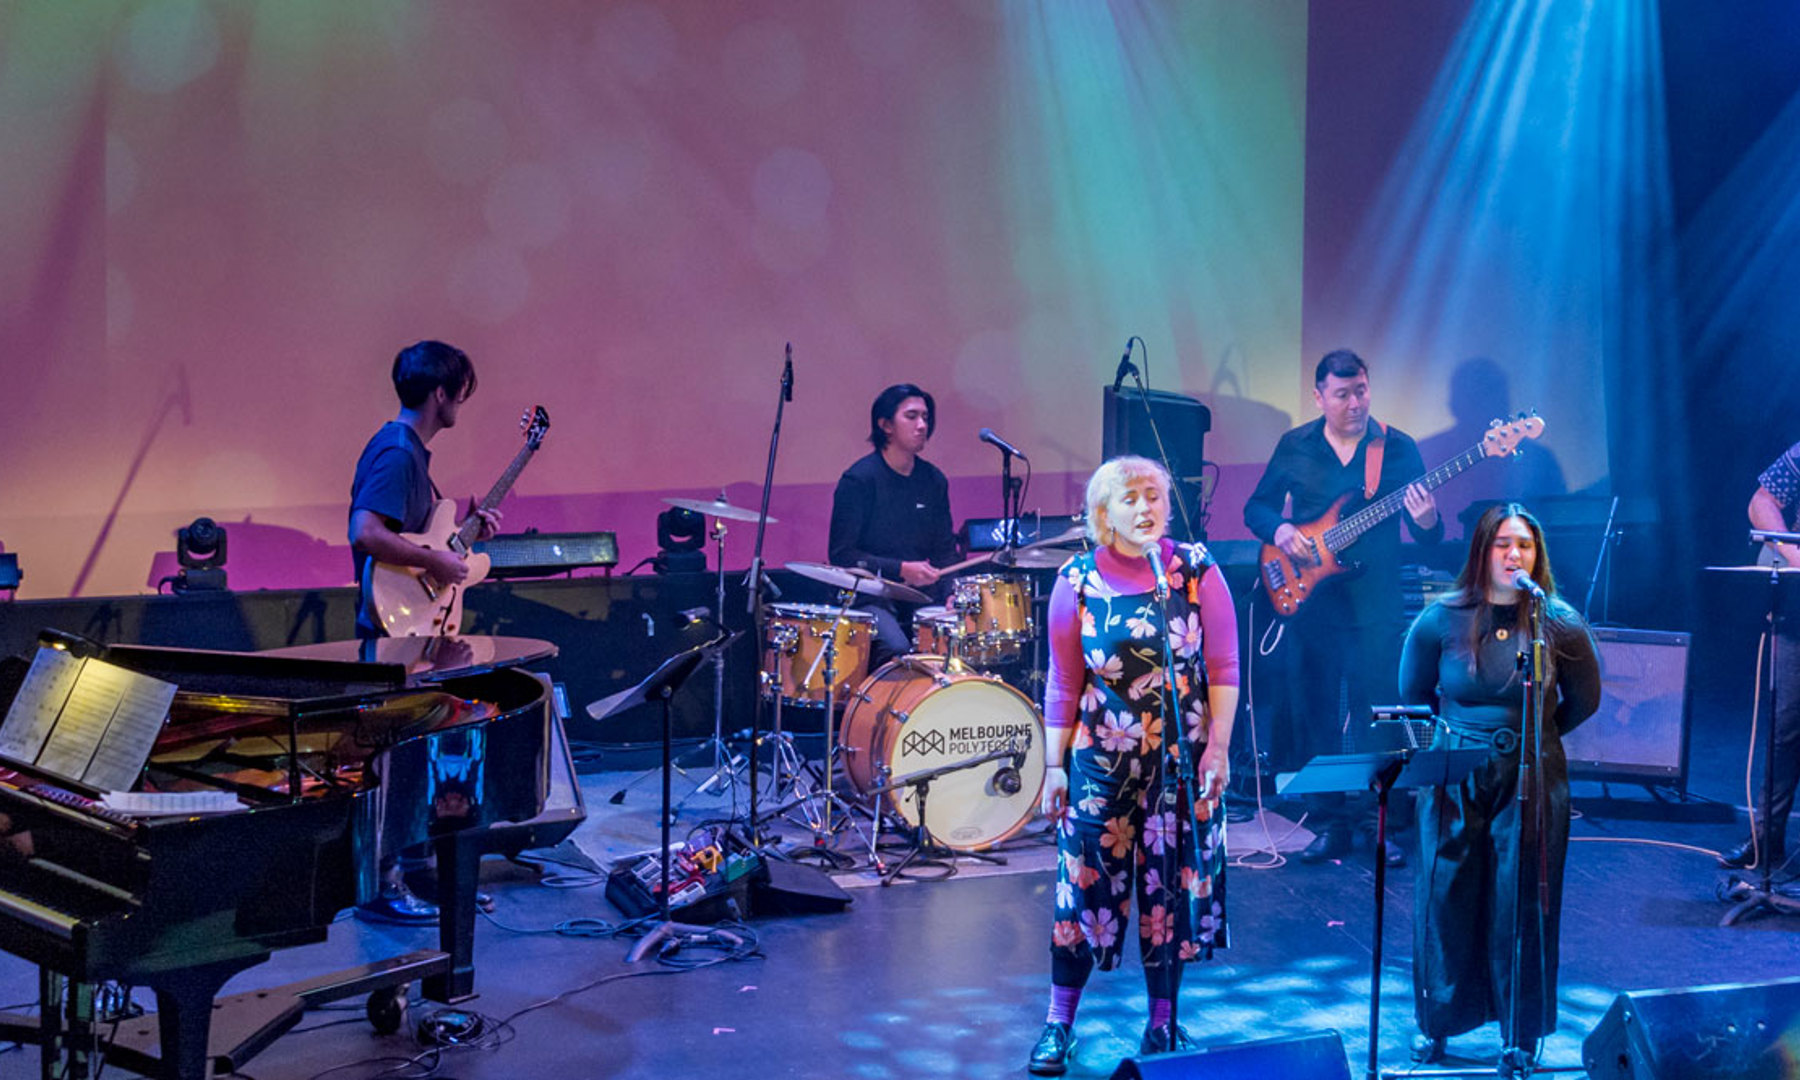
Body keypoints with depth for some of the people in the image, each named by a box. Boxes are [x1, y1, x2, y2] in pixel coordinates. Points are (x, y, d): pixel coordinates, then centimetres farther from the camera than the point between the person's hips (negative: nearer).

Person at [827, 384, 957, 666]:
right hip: (868, 598, -5)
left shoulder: (934, 480, 11)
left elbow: (945, 549, 16)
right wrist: (901, 569, -18)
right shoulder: (859, 479, -7)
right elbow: (842, 555, -10)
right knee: (896, 649, -31)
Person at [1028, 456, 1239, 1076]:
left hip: (1184, 761, 1)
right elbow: (1064, 683, 1)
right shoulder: (1078, 581, -2)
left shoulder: (1198, 570, -2)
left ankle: (1162, 1025, 22)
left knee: (1173, 886, 7)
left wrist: (1219, 747, -7)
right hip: (1102, 761, 0)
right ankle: (1059, 1025, 14)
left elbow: (1223, 668, -1)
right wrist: (1054, 765, 1)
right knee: (1085, 884, 2)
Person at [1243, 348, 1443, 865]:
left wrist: (1426, 521, -25)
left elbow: (1430, 537, -1)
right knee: (1316, 712, 6)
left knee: (1376, 714, -1)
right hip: (1310, 601, 2)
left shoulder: (1398, 448, 0)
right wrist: (1280, 529, -8)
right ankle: (1330, 822, 16)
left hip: (1376, 605, -2)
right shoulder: (1295, 447, 5)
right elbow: (1256, 508, 13)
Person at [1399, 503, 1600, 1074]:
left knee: (1522, 907, 4)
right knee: (1445, 898, 7)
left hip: (1531, 781, -1)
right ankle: (1435, 1024, 25)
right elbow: (1413, 692, 12)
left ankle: (1520, 1038, 19)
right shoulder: (1440, 621, -5)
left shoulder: (1561, 625, -6)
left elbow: (1584, 700, 10)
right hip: (1454, 778, 1)